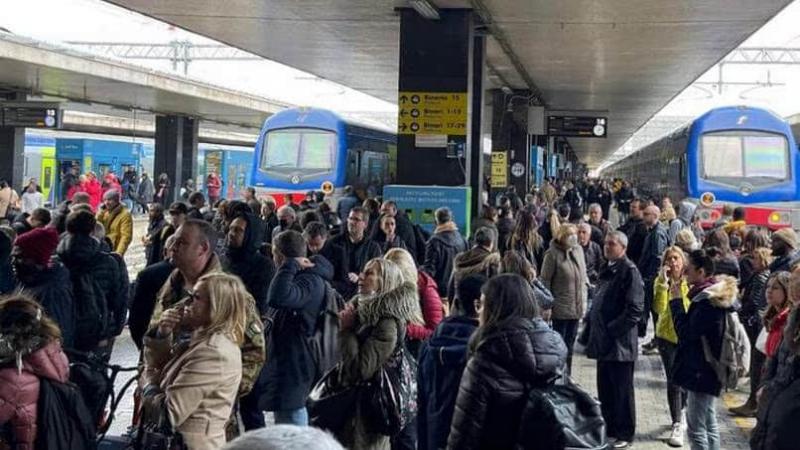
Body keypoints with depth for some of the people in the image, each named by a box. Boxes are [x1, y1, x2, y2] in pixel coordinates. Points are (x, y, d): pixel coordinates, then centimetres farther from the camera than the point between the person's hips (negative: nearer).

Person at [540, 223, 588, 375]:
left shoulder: (578, 250, 4)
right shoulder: (553, 254, -14)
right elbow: (545, 280, -11)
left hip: (577, 306, 6)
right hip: (561, 307, -6)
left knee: (570, 343, 15)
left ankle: (567, 375, 26)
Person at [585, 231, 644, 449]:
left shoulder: (629, 271, -12)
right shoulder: (607, 270, 15)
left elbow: (635, 308, -17)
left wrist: (613, 329, -17)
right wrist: (594, 327, 12)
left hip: (620, 341, -8)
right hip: (603, 341, 8)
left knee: (622, 390, 2)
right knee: (605, 388, 15)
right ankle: (608, 427, 27)